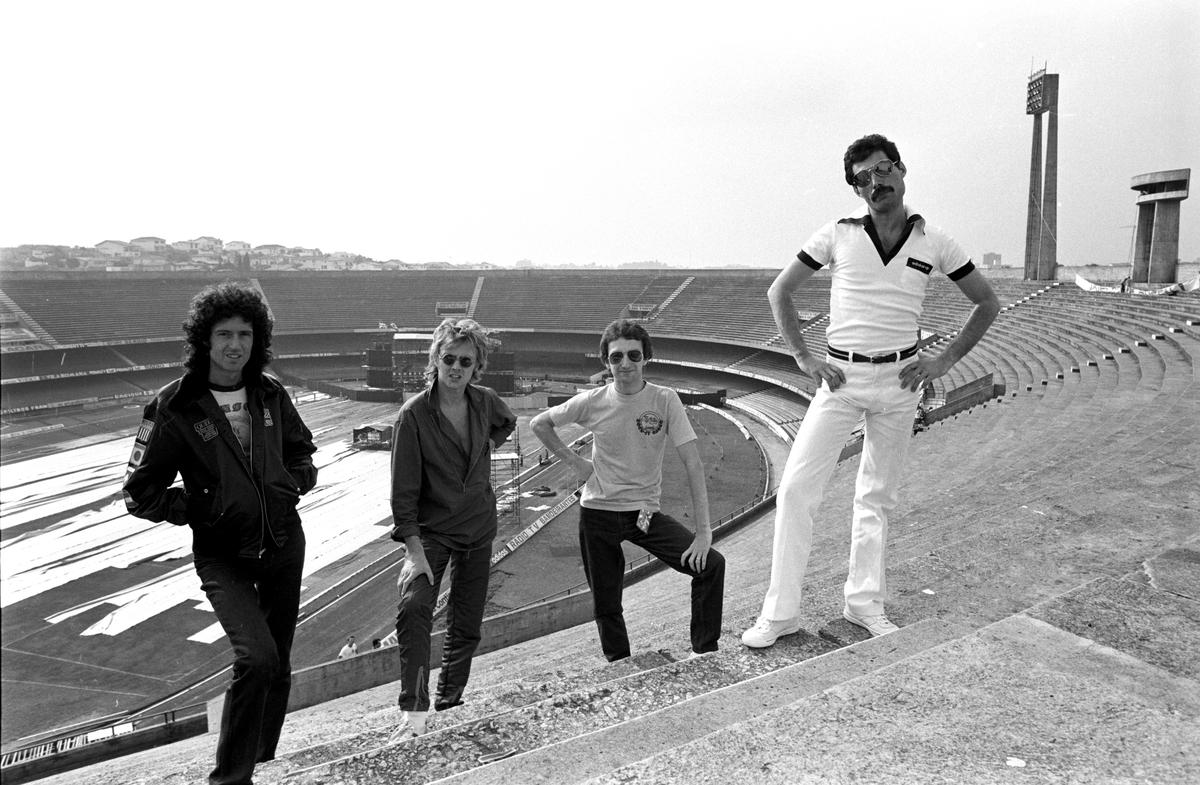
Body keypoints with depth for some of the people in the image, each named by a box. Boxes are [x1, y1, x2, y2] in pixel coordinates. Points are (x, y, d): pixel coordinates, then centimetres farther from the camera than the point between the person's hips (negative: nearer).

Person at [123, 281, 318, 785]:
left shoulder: (270, 395, 2)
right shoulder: (175, 407, -11)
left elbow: (301, 450, 19)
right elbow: (141, 492, -5)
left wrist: (295, 483, 2)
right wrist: (198, 509, -13)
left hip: (284, 544, 5)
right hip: (223, 554, -4)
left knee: (278, 664, 15)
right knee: (256, 658, -22)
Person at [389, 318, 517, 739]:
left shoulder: (485, 402, -6)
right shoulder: (414, 414, -17)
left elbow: (507, 422, 22)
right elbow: (403, 490, -18)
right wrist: (414, 551, -22)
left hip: (478, 530, 4)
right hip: (430, 530, -4)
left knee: (466, 626, 11)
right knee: (413, 607, -26)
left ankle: (448, 702, 31)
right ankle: (414, 712, -20)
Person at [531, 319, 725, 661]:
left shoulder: (665, 400, -11)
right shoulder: (592, 402, -7)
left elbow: (693, 463, -14)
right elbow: (539, 424, 9)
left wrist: (704, 530, -20)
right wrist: (574, 461, 0)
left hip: (646, 513, 0)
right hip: (597, 513, 1)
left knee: (712, 564, -16)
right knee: (606, 608, 7)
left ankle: (704, 656, 1)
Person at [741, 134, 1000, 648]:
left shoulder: (934, 243, 2)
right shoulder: (838, 235, -1)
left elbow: (987, 303, 12)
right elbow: (779, 292, 5)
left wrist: (944, 360, 2)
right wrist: (804, 358, -2)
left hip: (899, 380, 1)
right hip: (841, 377, -1)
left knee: (877, 497, 11)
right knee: (796, 489, -7)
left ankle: (865, 603, 25)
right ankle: (780, 611, 2)